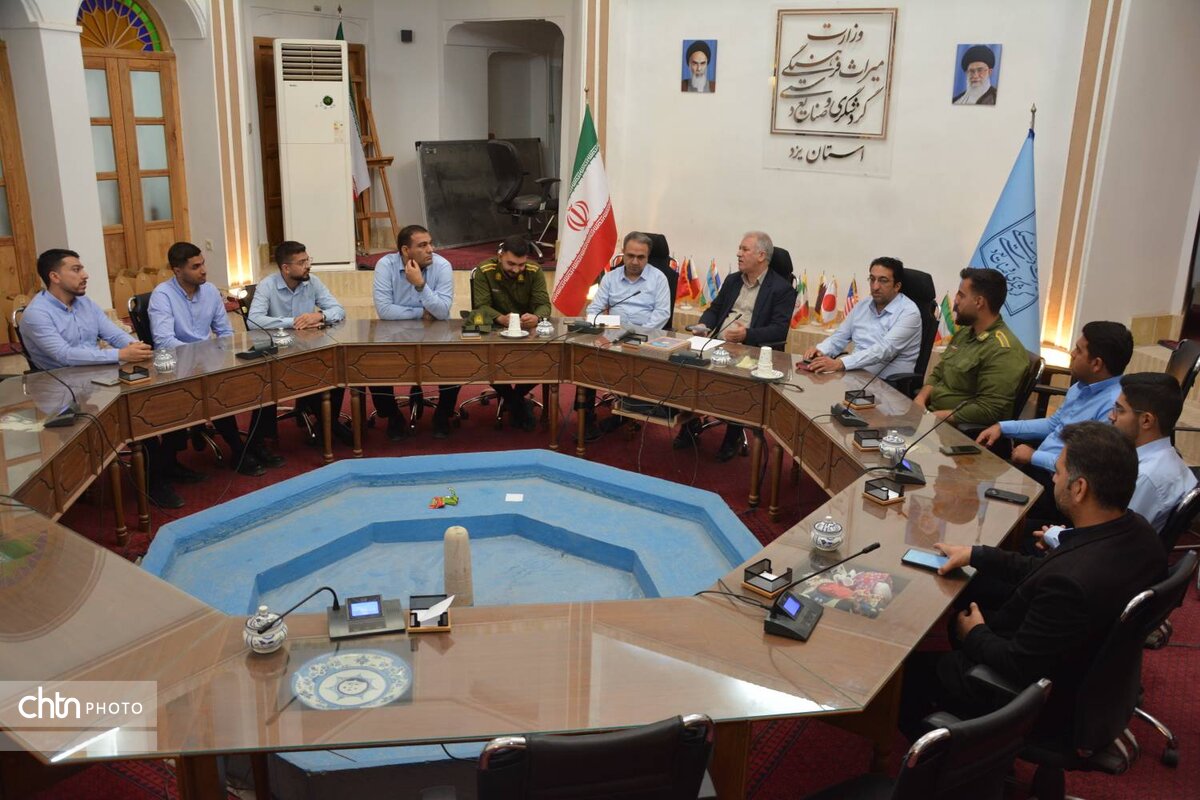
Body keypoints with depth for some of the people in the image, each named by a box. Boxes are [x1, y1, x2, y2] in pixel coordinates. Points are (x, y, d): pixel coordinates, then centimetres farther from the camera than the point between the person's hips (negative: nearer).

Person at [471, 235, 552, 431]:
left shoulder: (535, 272, -6)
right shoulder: (484, 272, -12)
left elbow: (544, 304, -12)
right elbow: (481, 307, -18)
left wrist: (536, 317, -38)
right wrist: (500, 319, -40)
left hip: (527, 330, 2)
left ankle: (514, 395, 4)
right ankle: (514, 400, 0)